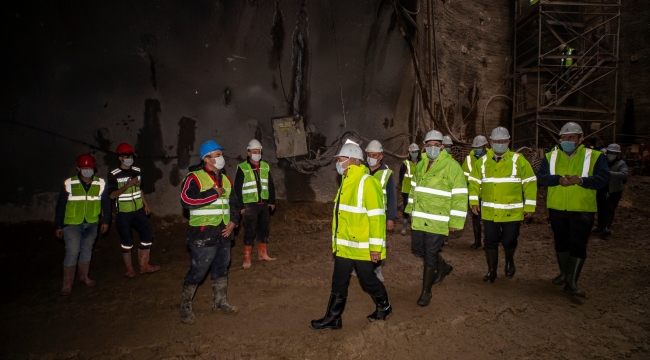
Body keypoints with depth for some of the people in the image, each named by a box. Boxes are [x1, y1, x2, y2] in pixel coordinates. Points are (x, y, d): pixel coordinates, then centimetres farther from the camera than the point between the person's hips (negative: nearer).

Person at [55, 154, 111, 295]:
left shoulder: (100, 184, -3)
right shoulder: (69, 184, -9)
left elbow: (106, 203, 6)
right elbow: (60, 206, -3)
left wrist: (106, 221, 6)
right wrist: (58, 226, -1)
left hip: (91, 224, 3)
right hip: (72, 224, -3)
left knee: (87, 250, 15)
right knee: (72, 253, -5)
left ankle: (84, 277, 31)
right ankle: (67, 284, 6)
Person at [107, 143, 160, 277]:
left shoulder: (137, 171, 6)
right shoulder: (114, 175, -9)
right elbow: (112, 195, -15)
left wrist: (146, 205, 16)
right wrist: (127, 185, -25)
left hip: (139, 210, 5)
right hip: (123, 213, -4)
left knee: (147, 236, 2)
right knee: (127, 241, 6)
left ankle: (144, 265, 15)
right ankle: (129, 268, 21)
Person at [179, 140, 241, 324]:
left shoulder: (225, 179, 12)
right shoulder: (195, 177, -11)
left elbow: (234, 203, 17)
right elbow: (186, 199, -28)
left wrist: (233, 222, 1)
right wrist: (214, 193, -21)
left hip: (223, 234, 7)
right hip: (203, 235, -7)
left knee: (221, 269, 18)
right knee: (197, 272, 2)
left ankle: (220, 301, 35)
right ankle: (185, 306, 20)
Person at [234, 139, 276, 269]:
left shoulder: (265, 166, 8)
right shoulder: (242, 168, -8)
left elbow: (271, 185, 14)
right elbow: (237, 188, -8)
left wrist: (272, 201, 9)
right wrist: (241, 206, -11)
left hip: (264, 204, 5)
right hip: (250, 205, -5)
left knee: (263, 229, 14)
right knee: (250, 232, -2)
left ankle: (262, 254, 28)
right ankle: (246, 258, 6)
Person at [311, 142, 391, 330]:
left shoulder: (367, 183, -19)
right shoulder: (347, 182, 10)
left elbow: (376, 216, -21)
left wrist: (376, 247, -21)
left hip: (361, 247, -8)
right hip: (343, 246, 8)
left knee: (368, 280, 11)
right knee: (338, 283, 12)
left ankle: (384, 307, 35)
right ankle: (333, 318, 23)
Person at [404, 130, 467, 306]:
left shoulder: (452, 166, -12)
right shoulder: (421, 165, 9)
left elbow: (460, 196, -13)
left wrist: (455, 221, -14)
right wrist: (410, 208, 22)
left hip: (438, 221, -7)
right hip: (419, 218, 7)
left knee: (430, 256, -1)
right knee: (417, 249, 17)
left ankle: (426, 292, 17)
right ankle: (443, 266, 43)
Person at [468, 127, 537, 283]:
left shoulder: (518, 160, -4)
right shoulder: (482, 162, 4)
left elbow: (530, 184, -3)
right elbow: (474, 182, 8)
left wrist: (529, 207, -4)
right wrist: (474, 201, -3)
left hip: (512, 212, -2)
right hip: (489, 212, 2)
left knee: (509, 241, 7)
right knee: (490, 241, 8)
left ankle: (509, 260, 39)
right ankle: (492, 270, 24)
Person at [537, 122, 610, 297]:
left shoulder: (594, 156, -1)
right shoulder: (551, 156, 5)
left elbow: (603, 178, -11)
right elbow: (541, 177, -5)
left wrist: (581, 180, -27)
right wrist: (558, 179, -24)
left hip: (582, 210, -3)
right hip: (556, 209, 3)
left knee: (578, 245, -3)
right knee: (561, 242, 15)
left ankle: (572, 281, 2)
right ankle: (564, 274, 33)